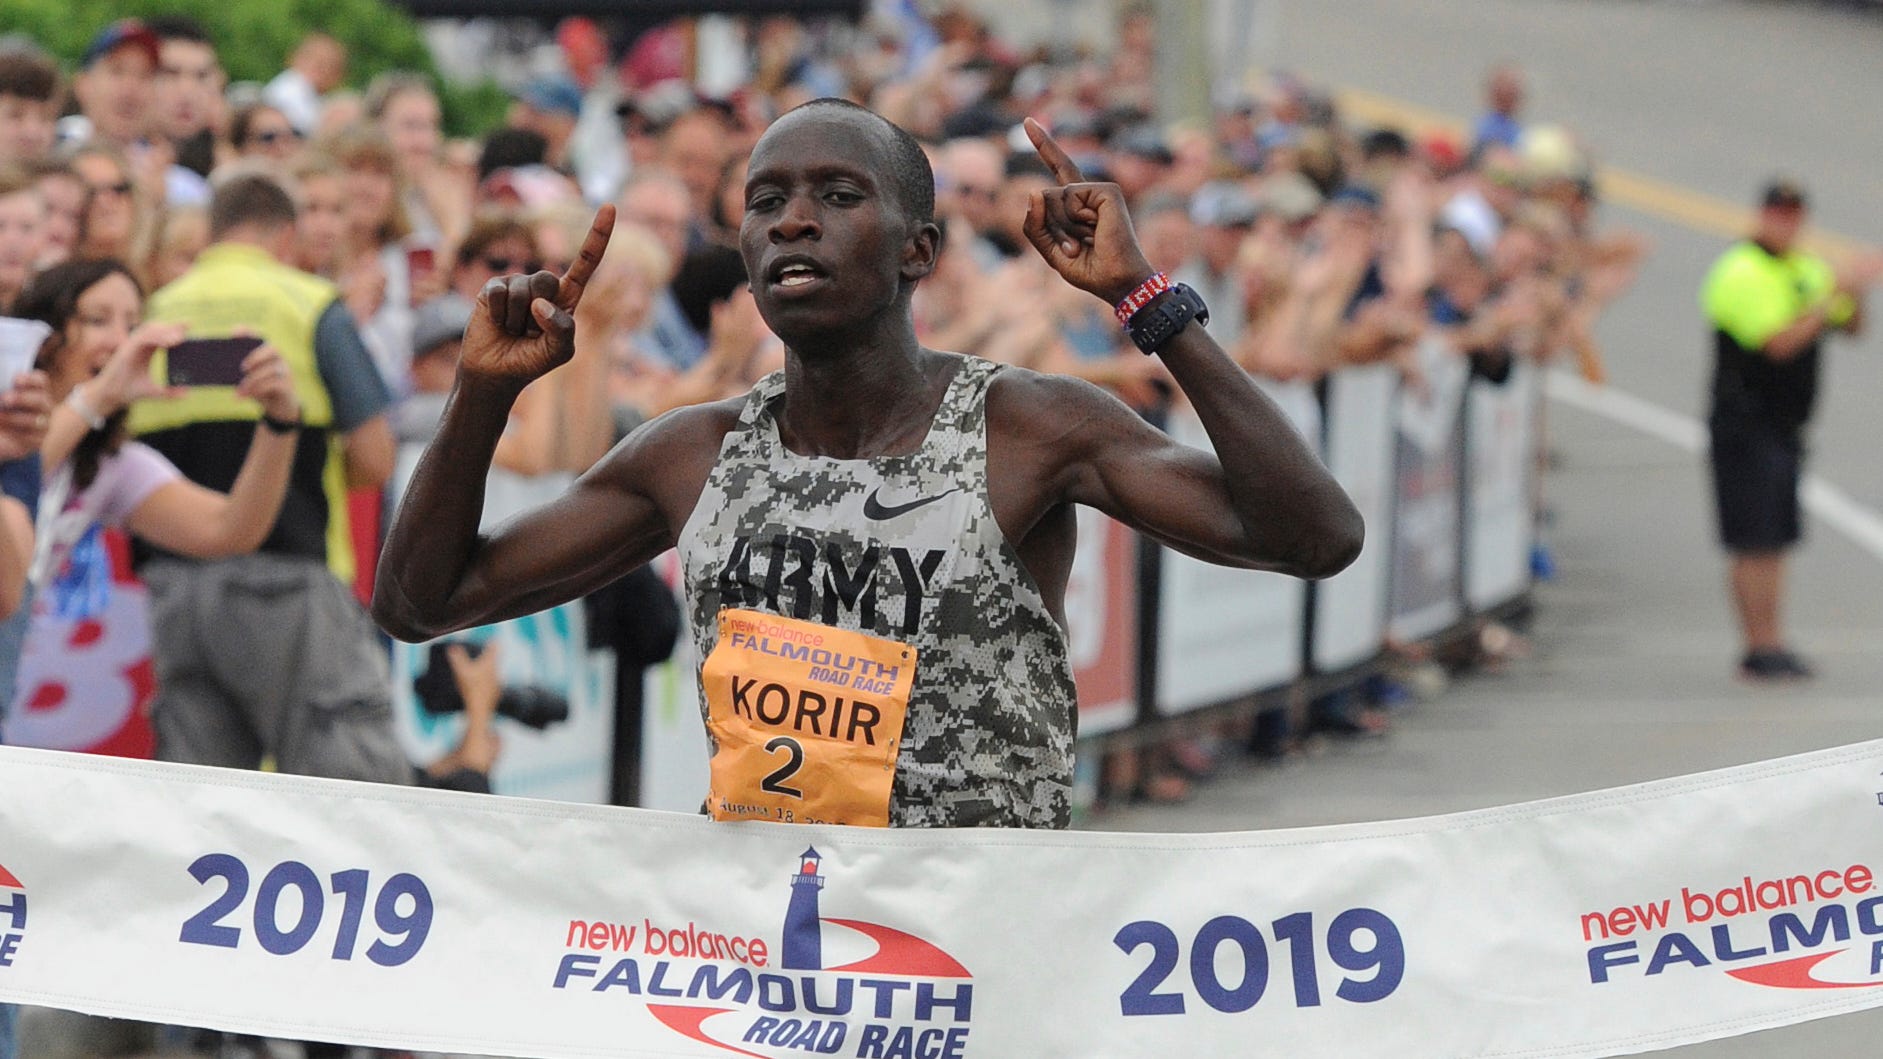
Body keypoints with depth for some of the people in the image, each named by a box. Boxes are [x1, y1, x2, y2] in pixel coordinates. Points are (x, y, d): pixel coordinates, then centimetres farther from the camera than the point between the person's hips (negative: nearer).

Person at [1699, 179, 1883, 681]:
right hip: (1746, 427, -9)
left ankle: (1769, 647, 14)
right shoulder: (1742, 273, -13)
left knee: (1775, 541, 10)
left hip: (1784, 427, 9)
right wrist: (1832, 296, -22)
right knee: (1753, 544, -8)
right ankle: (1761, 648, -8)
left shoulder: (1804, 270, 15)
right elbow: (1779, 343, -22)